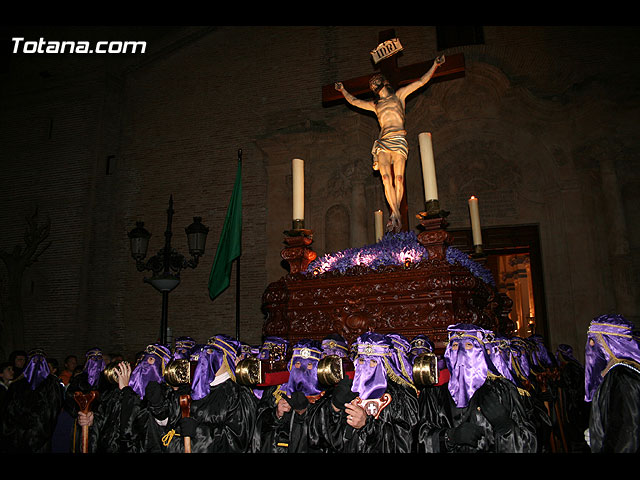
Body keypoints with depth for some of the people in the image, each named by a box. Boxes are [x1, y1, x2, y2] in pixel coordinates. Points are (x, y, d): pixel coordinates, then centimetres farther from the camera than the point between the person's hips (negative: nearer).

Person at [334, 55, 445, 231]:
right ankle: (397, 215, -19)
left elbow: (421, 82, 21)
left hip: (398, 139, -2)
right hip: (383, 141, 2)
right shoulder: (375, 104, 28)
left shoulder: (399, 95, 22)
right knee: (386, 177, -18)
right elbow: (354, 101, 38)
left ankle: (394, 216, -12)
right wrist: (342, 90, 40)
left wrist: (435, 65, 18)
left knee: (399, 177, -14)